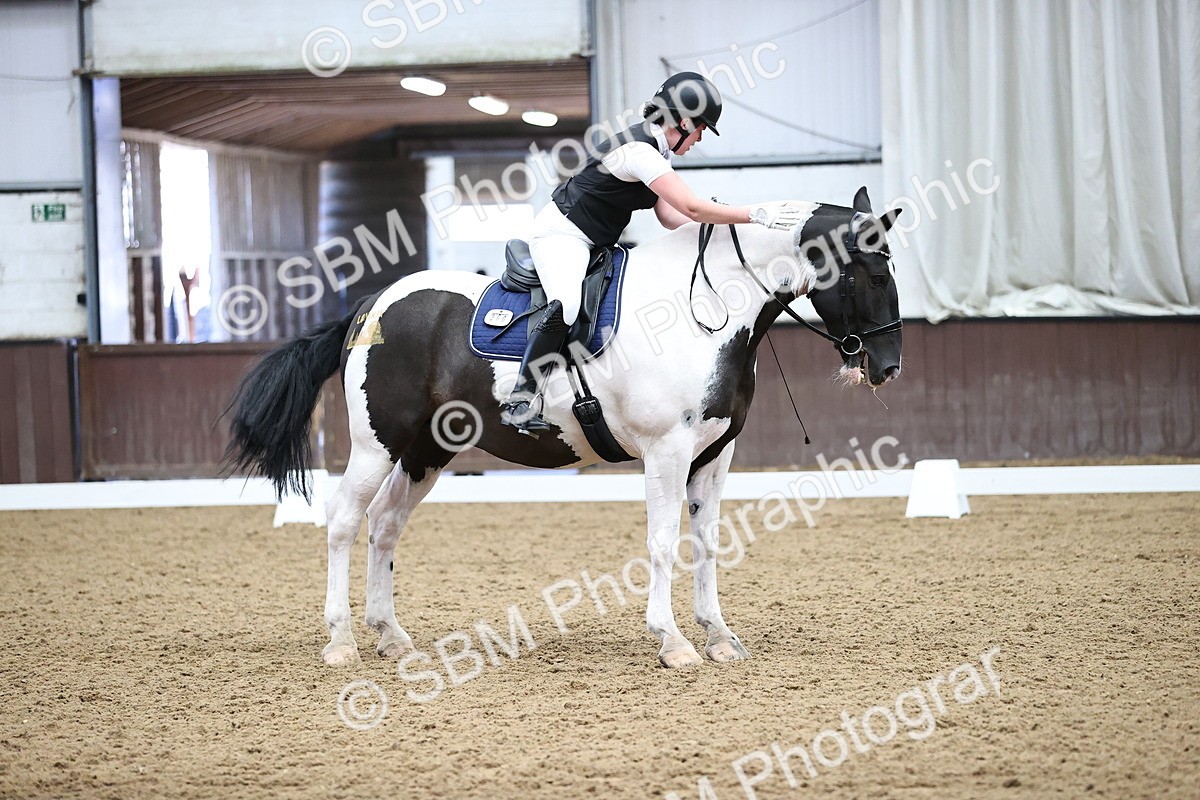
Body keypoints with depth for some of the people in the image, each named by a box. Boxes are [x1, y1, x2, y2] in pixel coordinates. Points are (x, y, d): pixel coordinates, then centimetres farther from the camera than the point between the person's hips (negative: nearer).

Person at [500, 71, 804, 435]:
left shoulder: (657, 153, 9)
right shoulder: (639, 151, -23)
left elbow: (671, 217, 7)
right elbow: (692, 208, -29)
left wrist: (721, 223, -4)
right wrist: (758, 214, -27)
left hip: (596, 245, 11)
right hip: (562, 235, -11)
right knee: (566, 305, -34)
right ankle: (521, 403, -32)